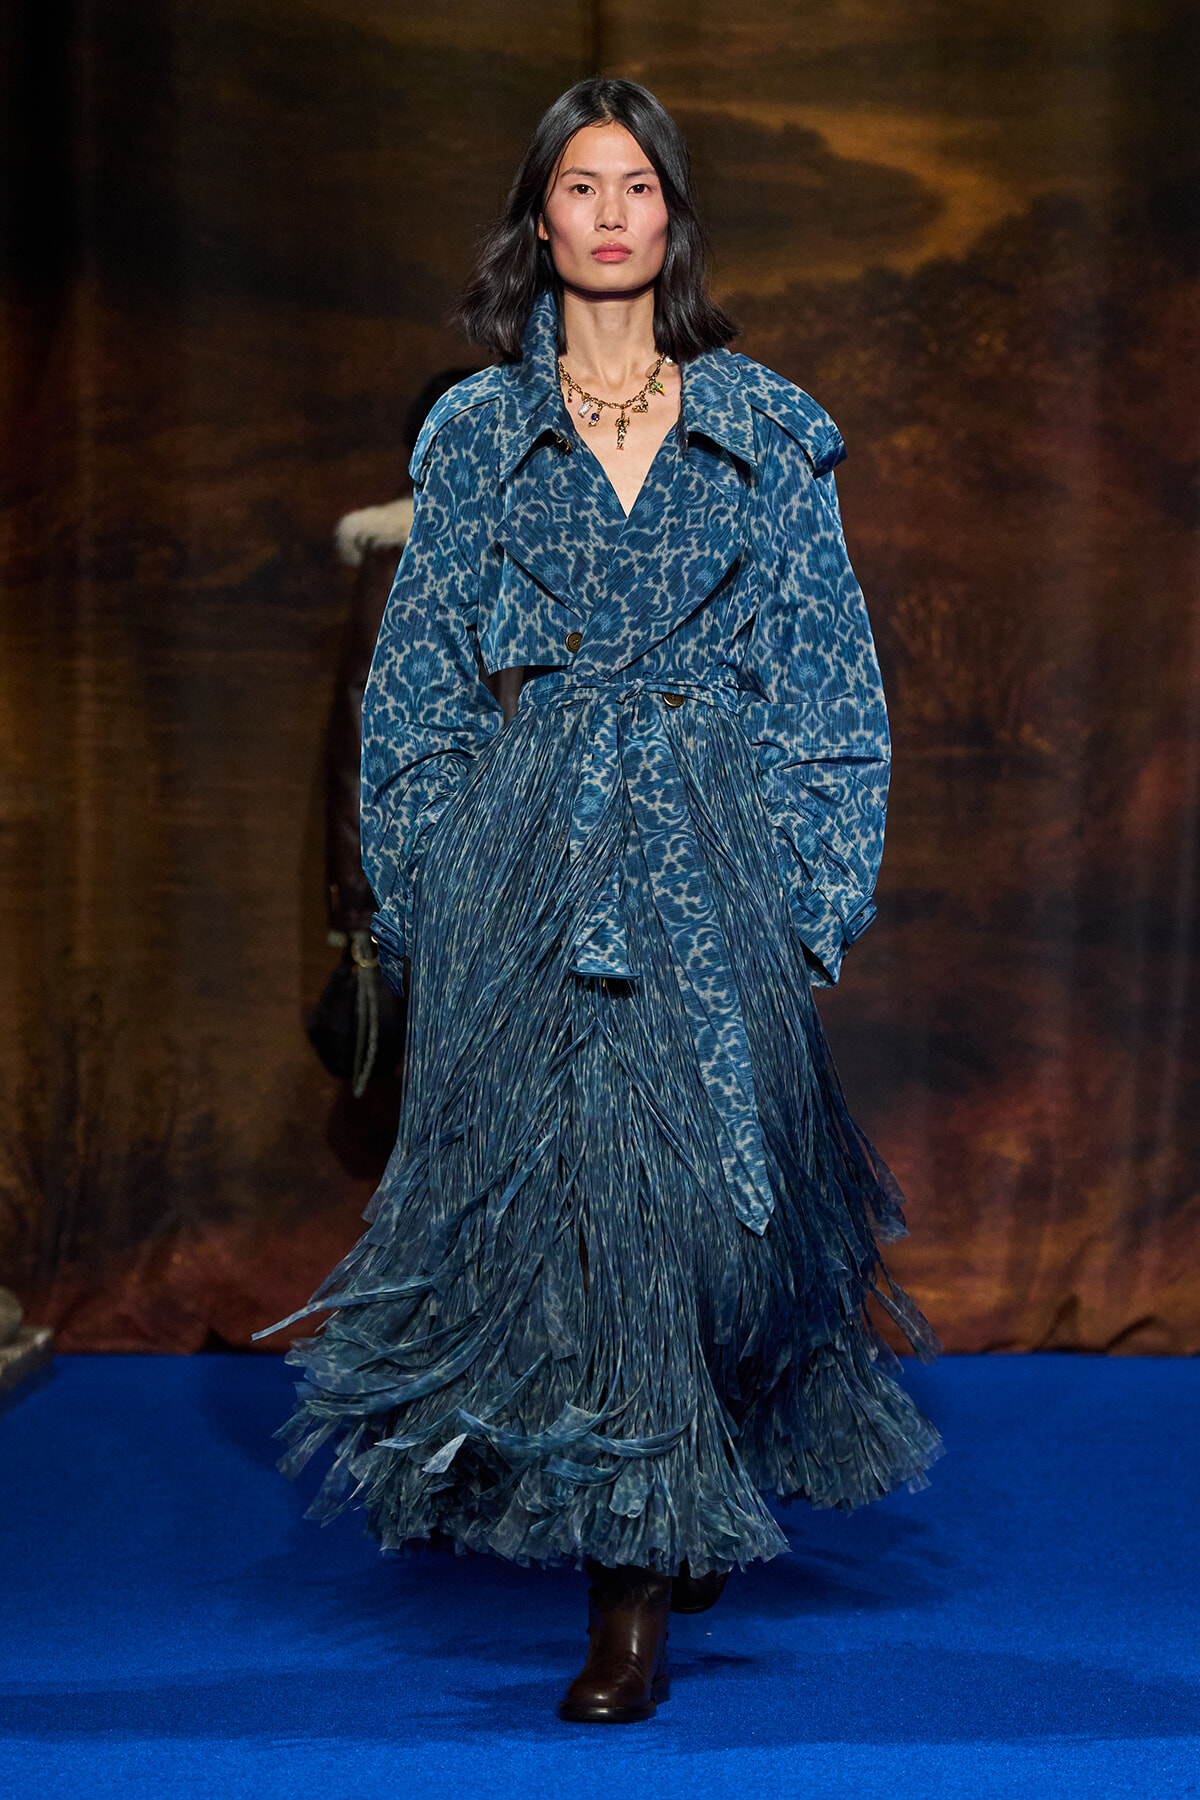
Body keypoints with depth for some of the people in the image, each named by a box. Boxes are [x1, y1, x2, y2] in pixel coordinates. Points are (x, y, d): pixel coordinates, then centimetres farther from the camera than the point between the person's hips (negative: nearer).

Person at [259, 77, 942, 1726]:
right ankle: (646, 1542, 10)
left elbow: (828, 675, 7)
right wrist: (421, 899, 1)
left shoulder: (764, 428, 8)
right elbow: (418, 683, 8)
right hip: (523, 862, 0)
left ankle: (640, 1581, 9)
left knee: (693, 1160, -5)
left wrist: (816, 898, -1)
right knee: (555, 1170, -4)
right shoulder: (476, 432, 8)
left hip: (712, 854, 0)